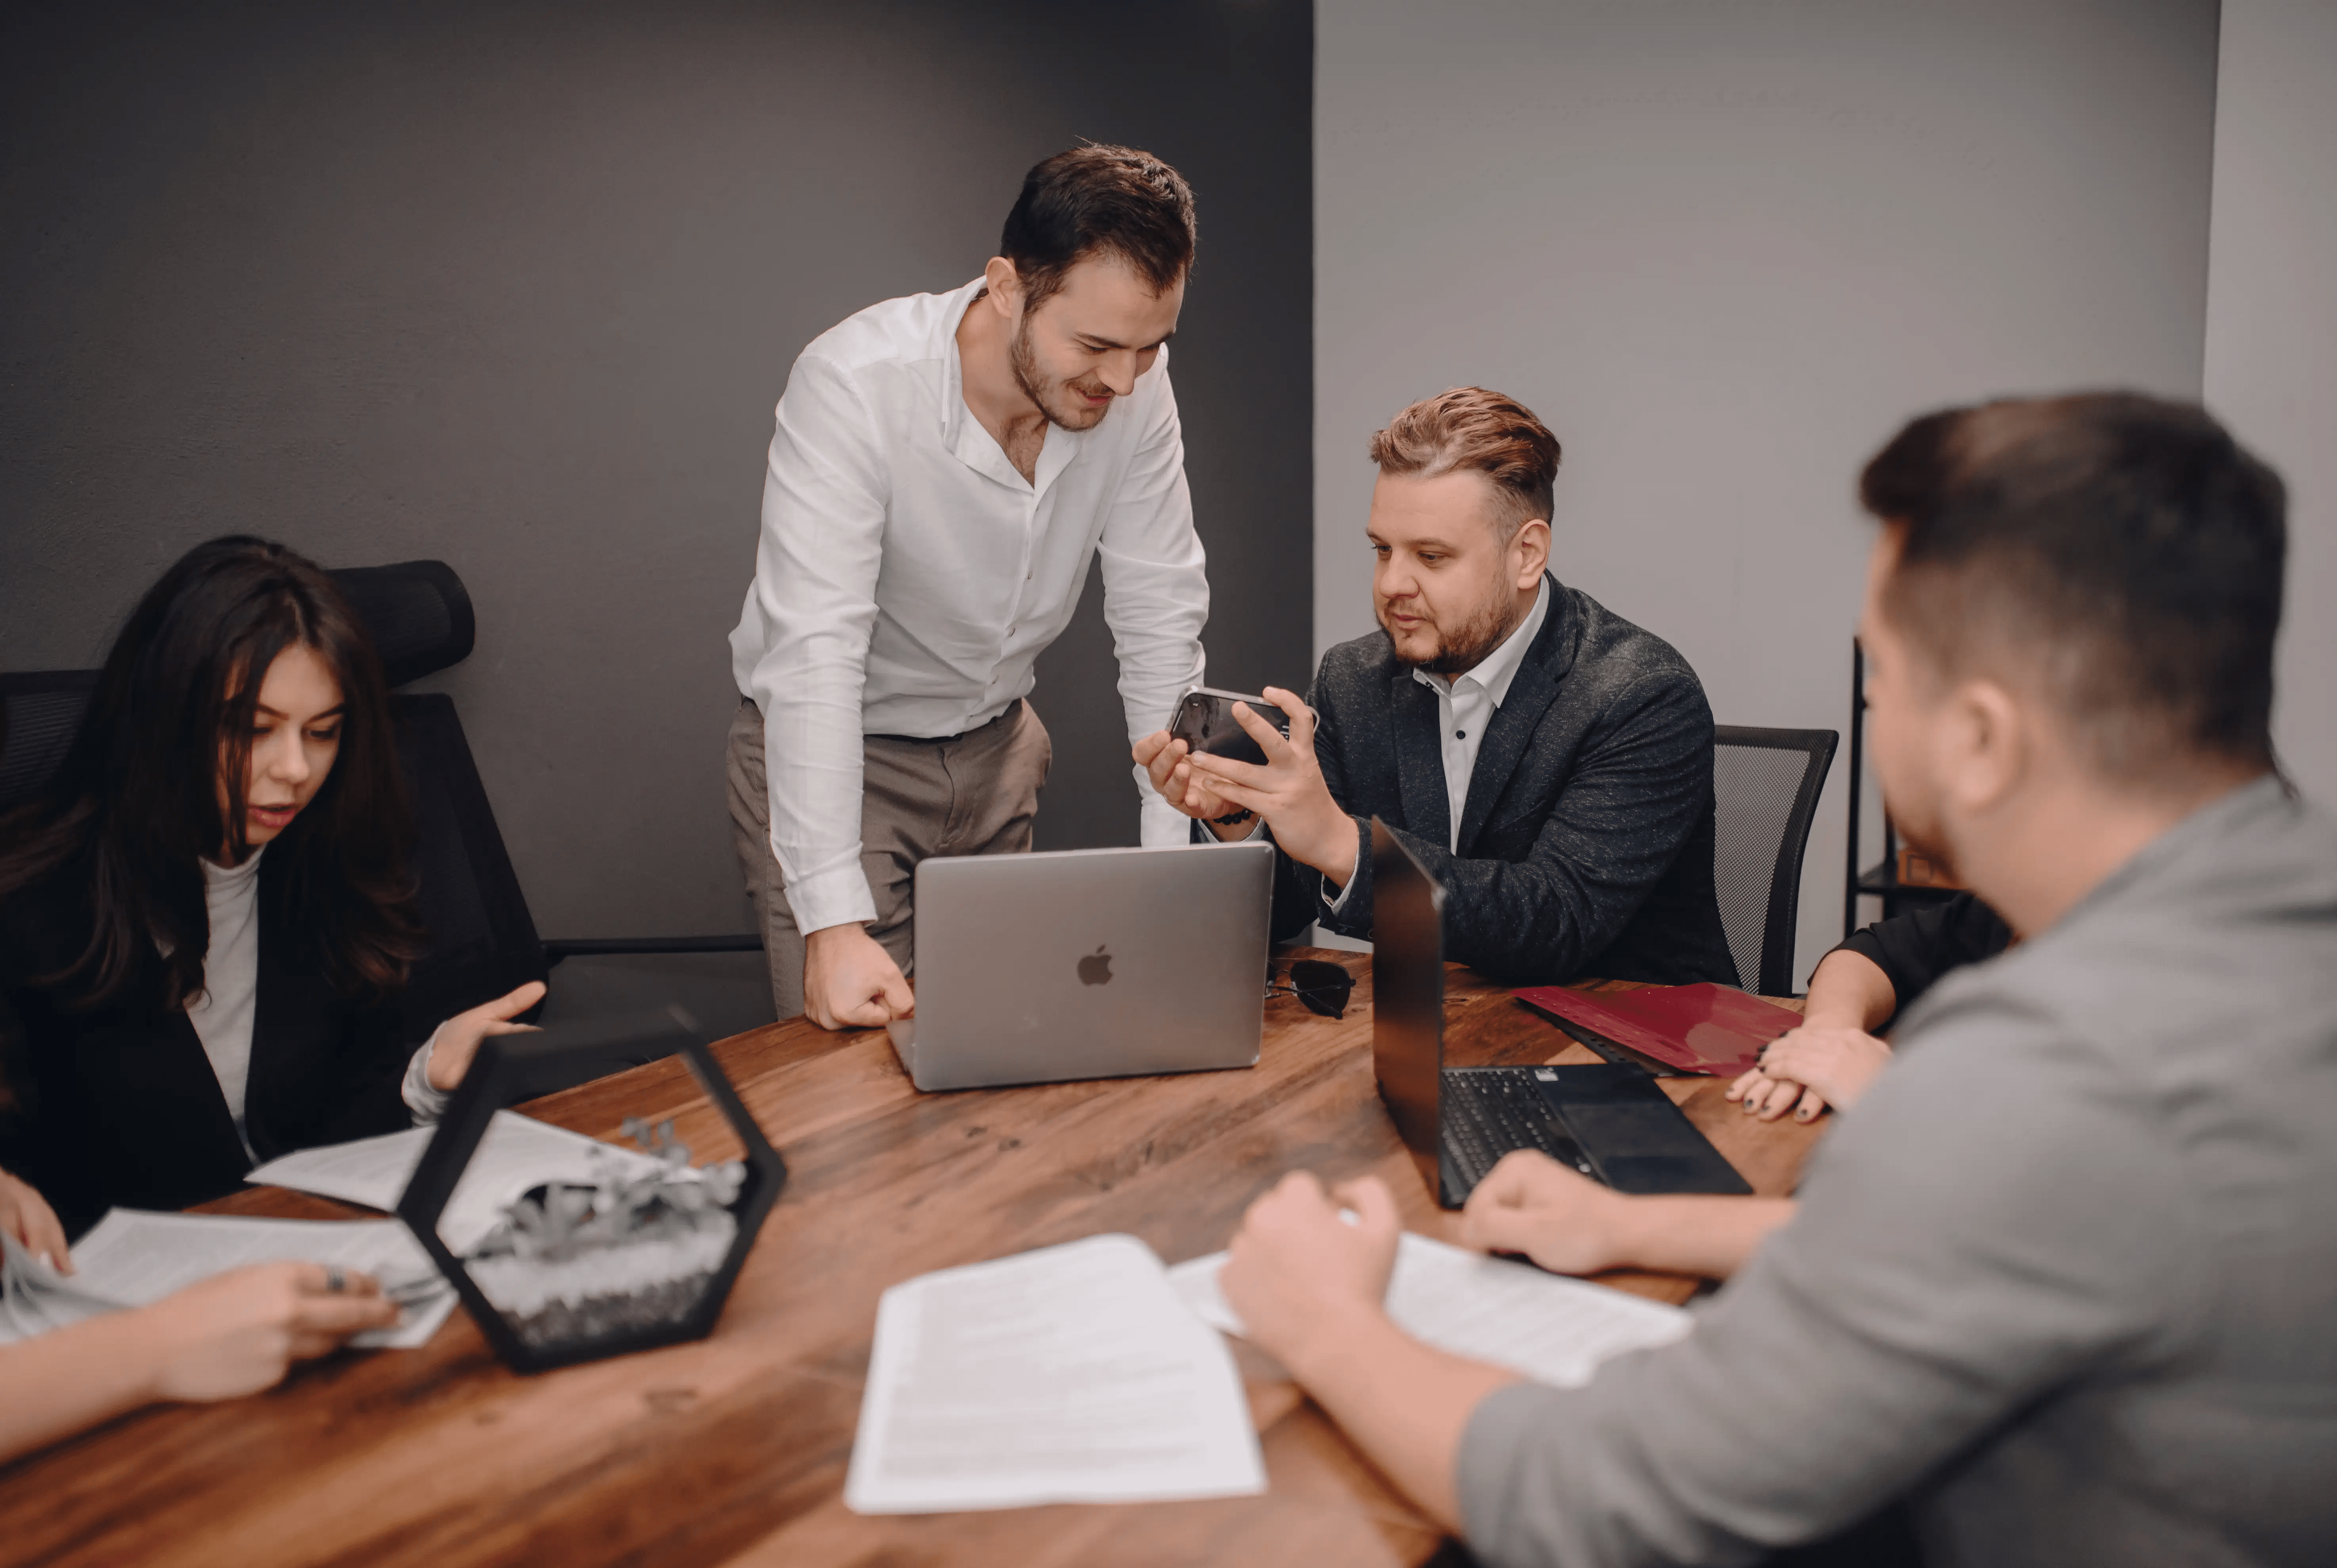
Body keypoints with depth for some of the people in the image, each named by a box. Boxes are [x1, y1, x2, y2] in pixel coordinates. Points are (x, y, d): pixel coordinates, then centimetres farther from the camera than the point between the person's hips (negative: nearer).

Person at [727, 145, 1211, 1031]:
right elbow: (814, 654, -35)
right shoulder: (855, 383, -29)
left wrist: (1177, 855, -17)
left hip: (995, 742, 4)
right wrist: (835, 924, -42)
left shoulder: (1135, 387, -15)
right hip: (834, 751, -4)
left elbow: (1161, 617, -10)